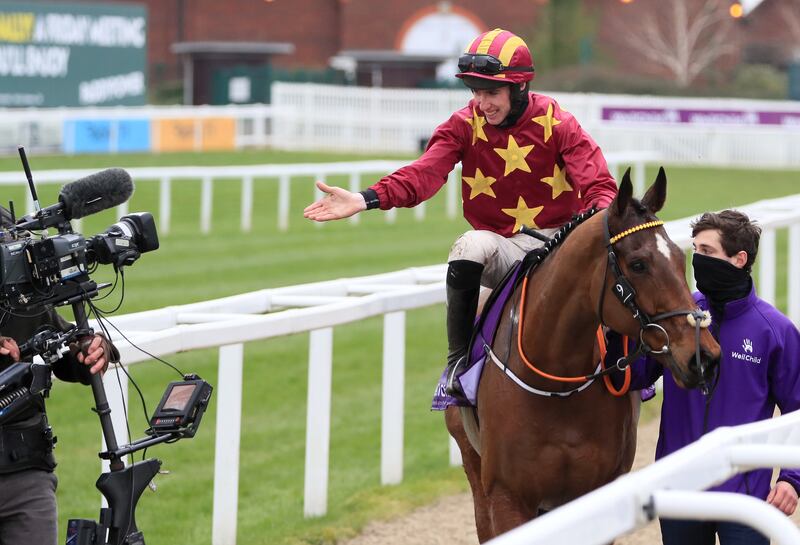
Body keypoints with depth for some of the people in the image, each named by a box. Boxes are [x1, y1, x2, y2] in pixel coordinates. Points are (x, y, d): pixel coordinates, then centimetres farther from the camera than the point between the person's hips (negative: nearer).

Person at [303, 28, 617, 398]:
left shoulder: (557, 124, -7)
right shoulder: (465, 125, -4)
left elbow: (598, 184, -17)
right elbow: (424, 174, -20)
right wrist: (365, 200, -38)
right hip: (500, 246, 1)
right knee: (469, 247, -33)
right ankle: (459, 364, -21)